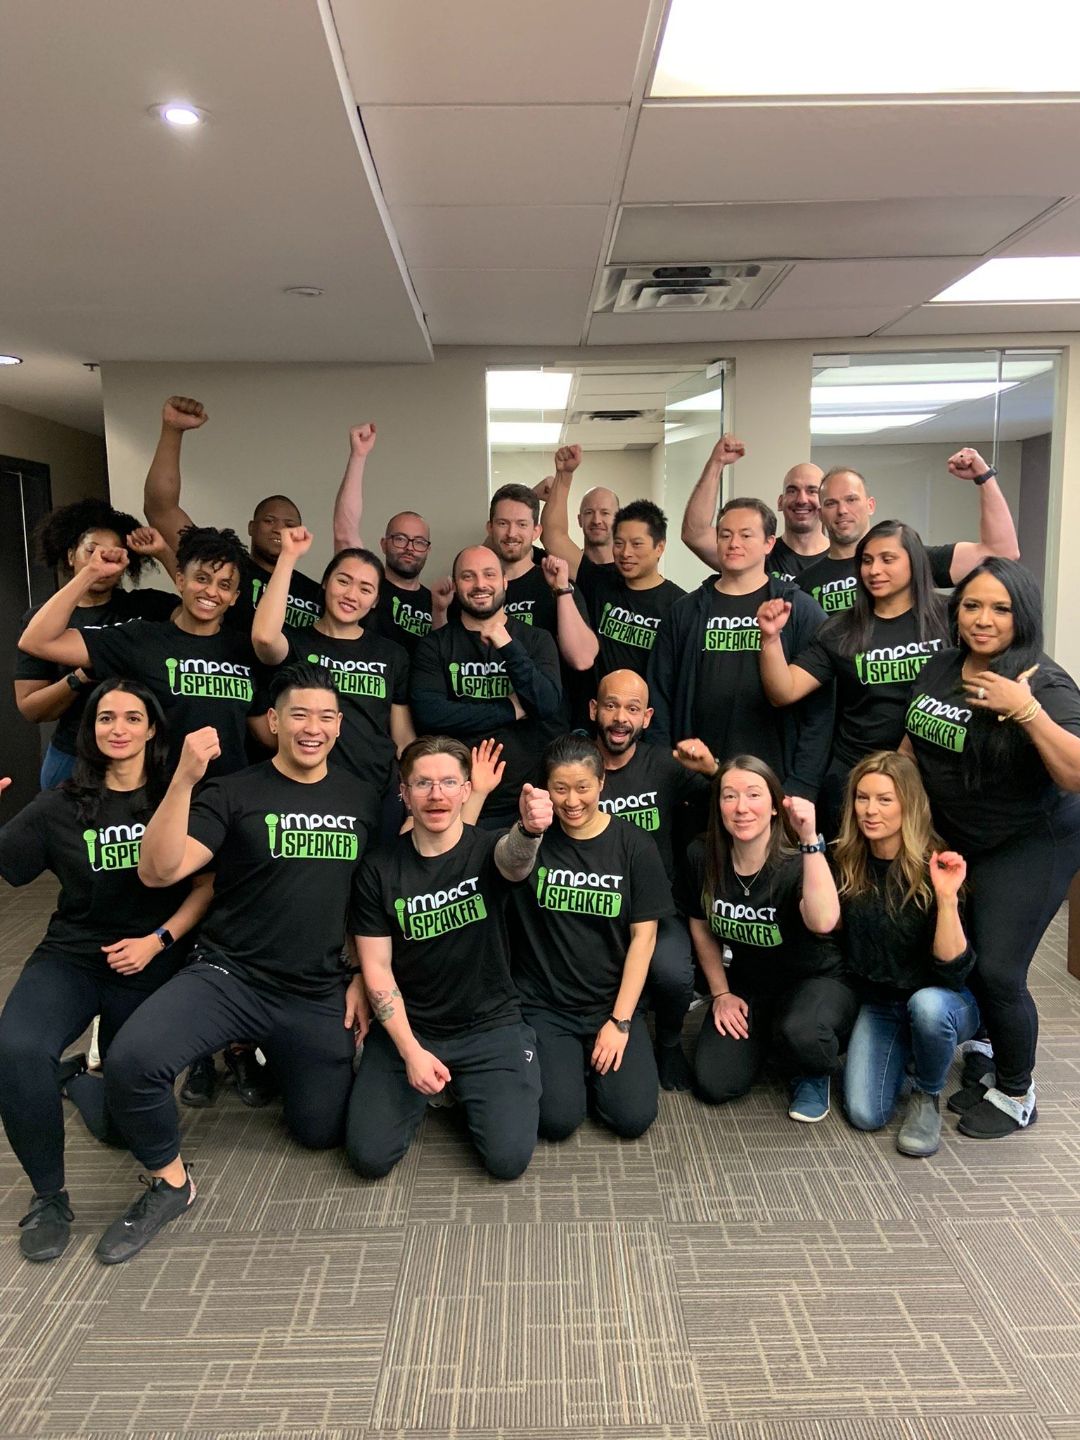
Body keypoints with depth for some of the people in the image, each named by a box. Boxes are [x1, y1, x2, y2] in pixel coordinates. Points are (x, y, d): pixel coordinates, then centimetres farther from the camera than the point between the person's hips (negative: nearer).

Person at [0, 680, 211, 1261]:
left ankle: (82, 1078, 40)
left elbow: (207, 884, -2)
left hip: (151, 965, 0)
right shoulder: (59, 807, 1)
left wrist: (156, 942, -13)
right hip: (69, 956, 1)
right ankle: (49, 1195, -7)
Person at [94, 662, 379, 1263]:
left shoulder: (363, 799, 5)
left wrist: (362, 977, 5)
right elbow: (159, 871, -18)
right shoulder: (233, 794, -6)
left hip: (321, 995, 3)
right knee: (131, 1061, -28)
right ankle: (171, 1183, 2)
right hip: (227, 976, -3)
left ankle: (273, 1058, 41)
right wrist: (184, 779, -29)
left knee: (322, 1132, 9)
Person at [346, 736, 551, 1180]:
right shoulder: (379, 870, -5)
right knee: (369, 1156, -11)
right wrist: (410, 1050, -14)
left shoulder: (488, 850, -9)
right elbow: (377, 968, -4)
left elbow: (514, 859, -35)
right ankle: (418, 1089, 20)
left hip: (491, 1024, -1)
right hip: (407, 1026, 1)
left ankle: (466, 1090, 18)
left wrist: (530, 829, -60)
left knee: (509, 1158, -14)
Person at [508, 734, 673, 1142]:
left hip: (612, 1003, 1)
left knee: (634, 1117, -13)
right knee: (557, 1119, -17)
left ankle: (591, 1065, 17)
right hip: (543, 1005, -1)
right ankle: (568, 1065, 15)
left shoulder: (634, 846, -3)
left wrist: (620, 1021, -8)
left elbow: (643, 937, -3)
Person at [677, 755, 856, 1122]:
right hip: (746, 984, 4)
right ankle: (763, 1036, 22)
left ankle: (814, 1074, 2)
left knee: (799, 1033, -38)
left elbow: (823, 922, -45)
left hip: (815, 980, -4)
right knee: (714, 1085, -11)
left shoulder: (797, 863, -23)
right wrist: (720, 994, 4)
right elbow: (702, 927, 6)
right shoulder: (702, 858, -12)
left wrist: (810, 841, -47)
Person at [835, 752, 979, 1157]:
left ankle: (926, 1097, -6)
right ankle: (903, 1055, 19)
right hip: (878, 1005, 3)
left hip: (943, 1000, -2)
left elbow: (954, 969, -24)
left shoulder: (935, 867, -20)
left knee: (926, 1005, -38)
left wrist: (947, 897, -37)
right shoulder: (845, 862, -9)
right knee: (865, 1115, -15)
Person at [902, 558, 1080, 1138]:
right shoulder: (939, 668, 1)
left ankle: (1017, 1097, 19)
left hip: (1027, 849, -6)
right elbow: (913, 742, 18)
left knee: (996, 972, -7)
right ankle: (994, 1067, 33)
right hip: (951, 842, 6)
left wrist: (1025, 711, -36)